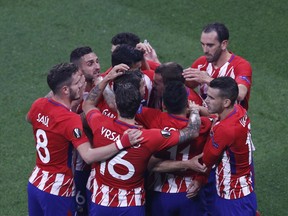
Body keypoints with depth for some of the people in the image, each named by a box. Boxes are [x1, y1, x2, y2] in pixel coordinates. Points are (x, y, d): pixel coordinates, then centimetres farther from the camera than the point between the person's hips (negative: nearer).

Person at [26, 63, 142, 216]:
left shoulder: (38, 104, -4)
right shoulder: (70, 119, -27)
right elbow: (88, 156, -37)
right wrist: (122, 143, -41)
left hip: (35, 182, 8)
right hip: (57, 190, -7)